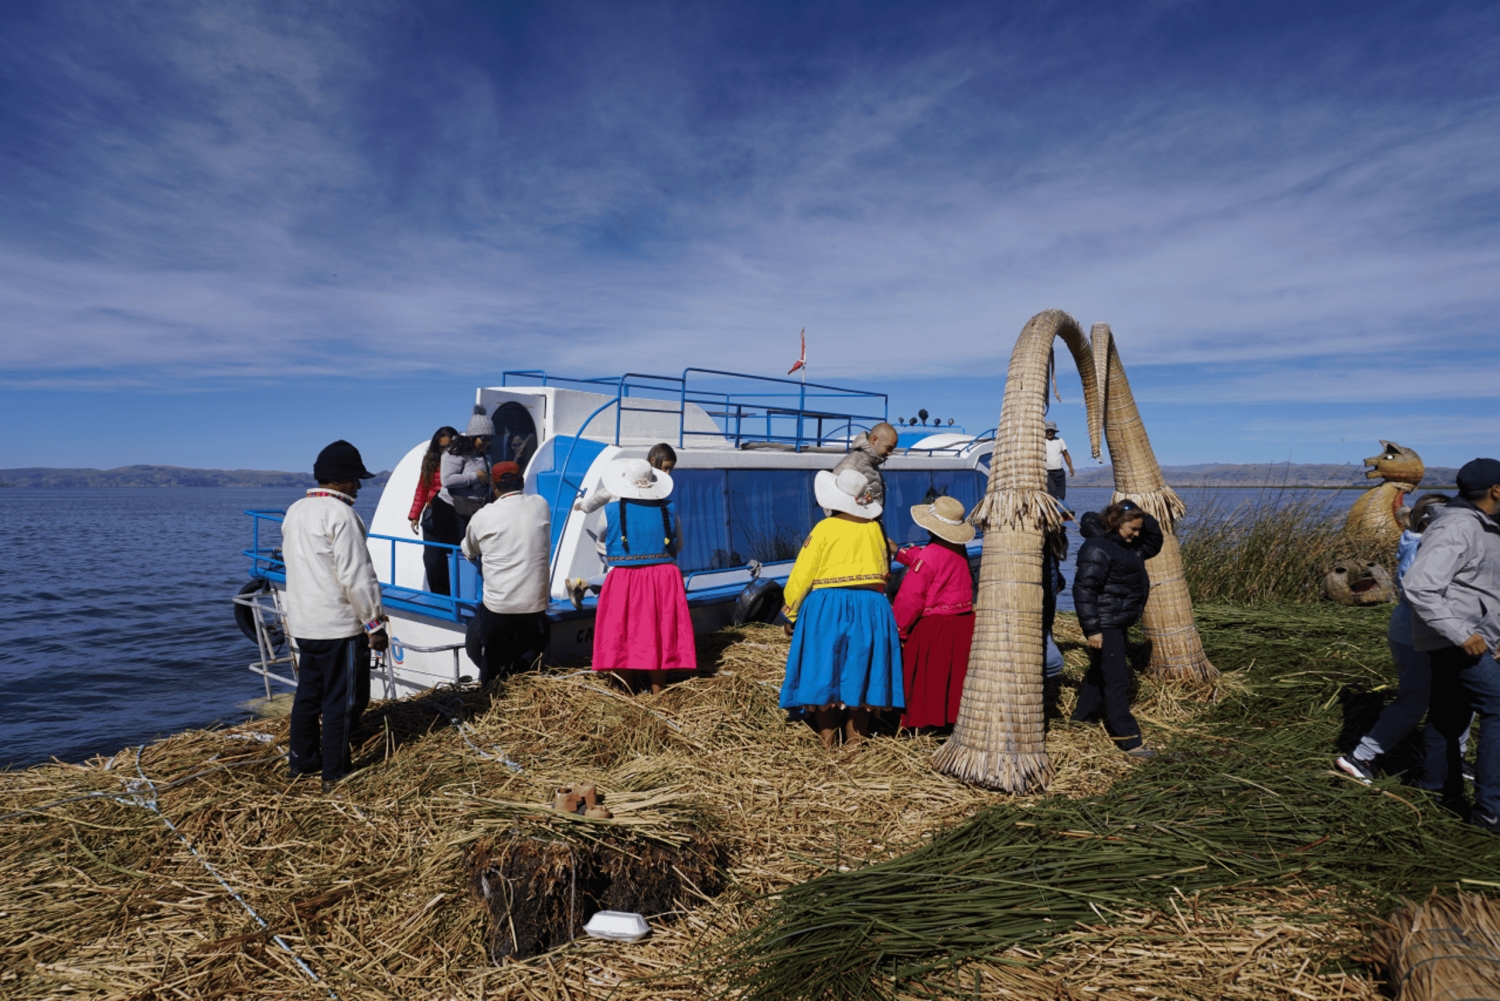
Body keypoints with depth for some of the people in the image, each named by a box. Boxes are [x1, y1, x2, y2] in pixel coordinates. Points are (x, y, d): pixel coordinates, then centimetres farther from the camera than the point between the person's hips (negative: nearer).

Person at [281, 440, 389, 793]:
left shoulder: (294, 511, 10)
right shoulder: (340, 515, -18)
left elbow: (293, 561, 17)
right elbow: (356, 576, -21)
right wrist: (374, 624, -15)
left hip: (303, 623, 9)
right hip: (339, 625, -8)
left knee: (308, 693, 20)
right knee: (341, 700, 1)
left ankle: (301, 760, 32)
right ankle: (334, 774, 7)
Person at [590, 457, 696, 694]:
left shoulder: (611, 511, -4)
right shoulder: (668, 510, 0)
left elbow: (602, 541, 12)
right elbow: (678, 545, 10)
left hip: (622, 581, -1)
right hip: (663, 580, 2)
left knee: (621, 637, 9)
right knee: (660, 636, 9)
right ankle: (657, 693, 17)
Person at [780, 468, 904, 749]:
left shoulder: (825, 528, -6)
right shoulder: (874, 528, 6)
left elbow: (802, 575, -5)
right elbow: (884, 570, 17)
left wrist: (790, 614, 5)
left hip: (826, 608, -4)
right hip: (870, 609, 4)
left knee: (823, 673, 5)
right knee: (859, 673, 11)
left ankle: (827, 744, 9)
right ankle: (856, 740, 16)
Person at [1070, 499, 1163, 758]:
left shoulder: (1128, 546, 12)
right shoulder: (1097, 548, -19)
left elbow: (1153, 543, 25)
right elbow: (1084, 589, -24)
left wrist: (1144, 518, 6)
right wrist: (1092, 629, -26)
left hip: (1119, 623, 11)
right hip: (1105, 625, -11)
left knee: (1099, 673, 20)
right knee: (1117, 680, -9)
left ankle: (1081, 722, 33)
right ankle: (1128, 739, -5)